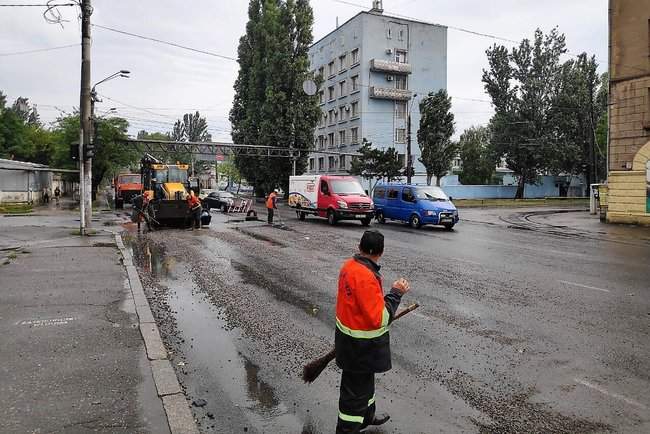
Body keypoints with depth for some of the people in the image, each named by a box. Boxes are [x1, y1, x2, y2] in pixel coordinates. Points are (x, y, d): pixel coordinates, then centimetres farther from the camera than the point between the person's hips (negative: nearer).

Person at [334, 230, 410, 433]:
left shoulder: (350, 265, -3)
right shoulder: (366, 278, -33)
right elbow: (379, 319, -29)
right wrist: (396, 293, -21)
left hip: (349, 336, 10)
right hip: (360, 346, -10)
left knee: (365, 380, 30)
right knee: (356, 389, 9)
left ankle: (367, 416, 52)